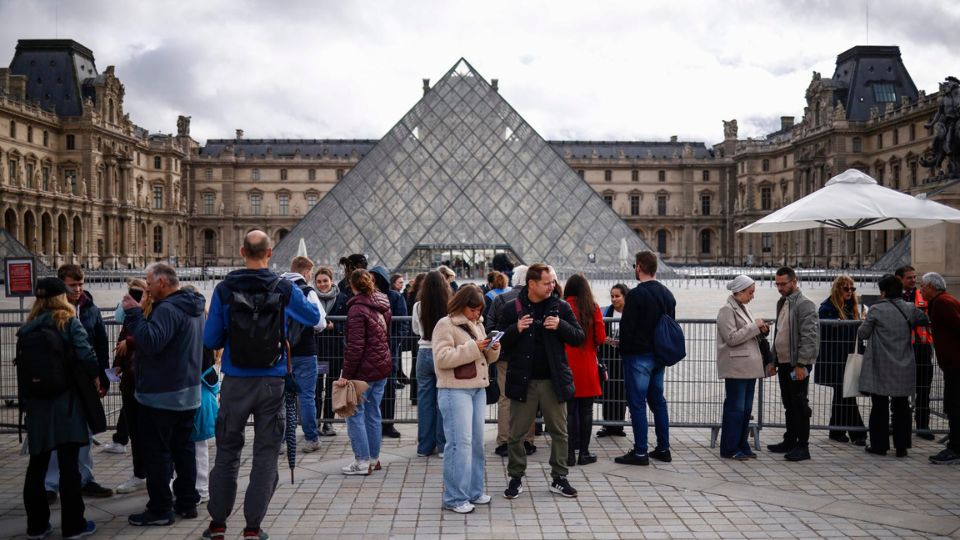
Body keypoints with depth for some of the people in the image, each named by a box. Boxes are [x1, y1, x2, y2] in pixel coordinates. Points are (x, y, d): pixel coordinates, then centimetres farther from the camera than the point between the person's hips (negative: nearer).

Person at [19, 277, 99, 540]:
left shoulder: (26, 329, 7)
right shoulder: (69, 322, -6)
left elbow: (21, 366, 8)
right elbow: (86, 353, -17)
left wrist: (26, 401, 14)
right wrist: (95, 376, 0)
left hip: (36, 402, 5)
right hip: (65, 401, -4)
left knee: (37, 465, 13)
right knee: (68, 465, 1)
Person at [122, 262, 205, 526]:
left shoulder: (167, 308, -19)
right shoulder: (192, 307, 13)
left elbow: (151, 342, -28)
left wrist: (134, 314, -20)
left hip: (161, 395, -9)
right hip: (187, 393, 10)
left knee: (157, 451, -1)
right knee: (183, 448, 14)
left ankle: (160, 509, 5)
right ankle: (187, 502, 20)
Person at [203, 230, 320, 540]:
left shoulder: (225, 290, -5)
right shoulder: (284, 289, -6)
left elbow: (211, 341, 0)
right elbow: (314, 318, 12)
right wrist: (304, 296, 29)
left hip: (236, 383, 1)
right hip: (272, 383, 0)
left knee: (227, 452, 13)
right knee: (266, 455, 7)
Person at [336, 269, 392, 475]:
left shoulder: (357, 308, -15)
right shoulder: (382, 305, 9)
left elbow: (355, 346, -19)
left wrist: (346, 374, -16)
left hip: (364, 370, -8)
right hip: (382, 366, 8)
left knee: (355, 413, 0)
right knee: (373, 413, 14)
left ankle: (362, 461, 1)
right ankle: (374, 458, 20)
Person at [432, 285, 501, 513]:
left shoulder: (477, 325, 16)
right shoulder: (445, 325, -8)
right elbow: (442, 358, -19)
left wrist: (492, 350, -1)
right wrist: (472, 348, -21)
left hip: (478, 389, 8)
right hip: (455, 390, -8)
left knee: (477, 441, 12)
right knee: (460, 443, -8)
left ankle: (474, 491, 23)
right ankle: (454, 498, -1)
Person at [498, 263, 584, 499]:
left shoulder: (561, 307, 2)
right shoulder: (511, 309, -1)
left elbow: (579, 337, 3)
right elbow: (500, 343, 3)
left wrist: (561, 326, -14)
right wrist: (515, 329, -16)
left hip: (553, 380, 1)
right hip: (523, 381, -1)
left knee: (559, 431, 9)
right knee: (517, 434, 6)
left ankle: (559, 478, 22)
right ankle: (516, 478, 20)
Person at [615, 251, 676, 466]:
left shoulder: (636, 294, -16)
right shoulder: (667, 294, 10)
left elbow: (627, 327, -16)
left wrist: (624, 349, -1)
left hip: (638, 356, -8)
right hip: (659, 355, 8)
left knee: (637, 403, -2)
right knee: (658, 400, 15)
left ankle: (640, 452, 1)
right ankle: (663, 448, 20)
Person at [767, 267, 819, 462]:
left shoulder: (804, 304, -13)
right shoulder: (782, 303, 15)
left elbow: (809, 337, -18)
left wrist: (801, 364, -21)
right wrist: (773, 359, 18)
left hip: (798, 365, -9)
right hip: (783, 363, 9)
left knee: (799, 405, -3)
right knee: (789, 405, 15)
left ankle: (802, 446, 4)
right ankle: (790, 441, 25)